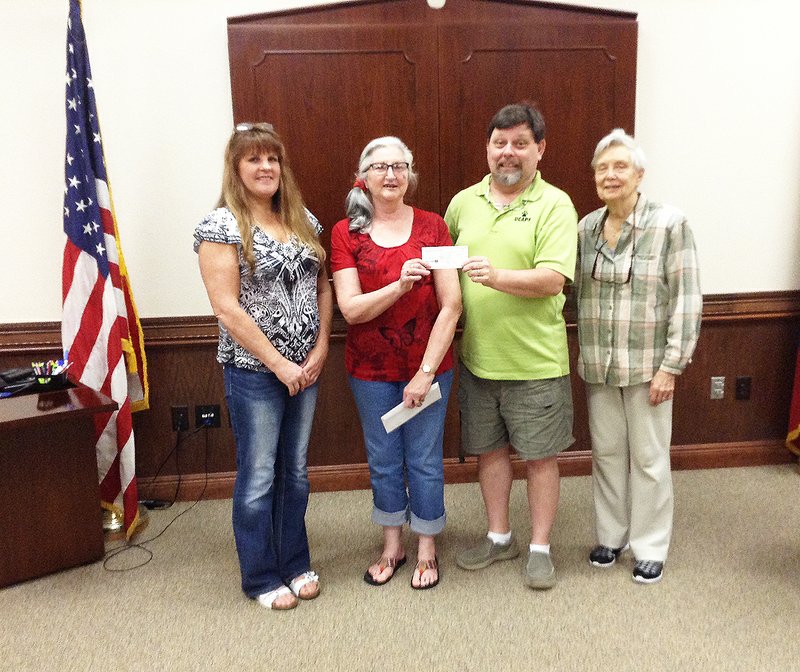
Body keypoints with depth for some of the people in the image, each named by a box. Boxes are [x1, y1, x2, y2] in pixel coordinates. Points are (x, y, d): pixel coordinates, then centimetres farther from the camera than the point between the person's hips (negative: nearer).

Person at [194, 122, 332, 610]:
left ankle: (296, 564, 33)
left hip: (305, 368, 6)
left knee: (296, 472, 16)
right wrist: (279, 364, -15)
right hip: (254, 373, -5)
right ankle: (262, 578, 25)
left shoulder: (303, 220, 7)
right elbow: (228, 309, -16)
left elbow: (323, 286, 9)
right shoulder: (221, 226, -11)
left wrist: (320, 351, -3)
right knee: (259, 478, 7)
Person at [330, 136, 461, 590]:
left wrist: (427, 371, -12)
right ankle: (392, 545, 35)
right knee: (383, 460, 14)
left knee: (425, 460, 9)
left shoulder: (432, 226, -4)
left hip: (428, 365, -1)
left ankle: (427, 550, 30)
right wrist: (400, 285, -28)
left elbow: (452, 306, -8)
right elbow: (351, 309, -11)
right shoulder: (346, 233, -2)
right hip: (371, 369, 1)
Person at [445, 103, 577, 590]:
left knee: (540, 454, 8)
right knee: (489, 448, 16)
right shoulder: (463, 202, 6)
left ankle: (540, 548, 26)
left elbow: (553, 279, -18)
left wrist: (497, 277, -32)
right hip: (476, 356, 4)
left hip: (535, 360, -4)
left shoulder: (555, 204, -7)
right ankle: (500, 537, 35)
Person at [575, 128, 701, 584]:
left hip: (646, 366, -4)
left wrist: (670, 365, -14)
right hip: (597, 367, 4)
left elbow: (687, 300, -11)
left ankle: (650, 547, 26)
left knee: (648, 457, 8)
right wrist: (582, 356, 6)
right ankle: (612, 536, 33)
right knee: (606, 452, 14)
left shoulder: (670, 224, -10)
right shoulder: (586, 228, 4)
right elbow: (578, 295, 8)